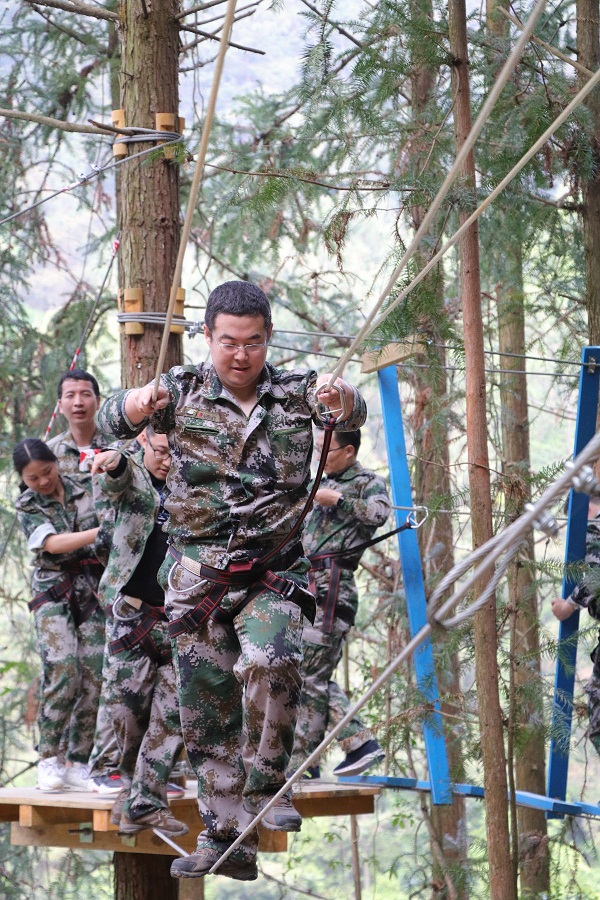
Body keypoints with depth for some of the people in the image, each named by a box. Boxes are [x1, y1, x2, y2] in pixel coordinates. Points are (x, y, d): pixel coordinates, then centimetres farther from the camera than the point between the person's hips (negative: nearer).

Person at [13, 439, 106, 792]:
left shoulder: (84, 490, 8)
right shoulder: (28, 507, 2)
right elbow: (52, 544, -13)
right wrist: (98, 532, -25)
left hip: (93, 590, 2)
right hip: (54, 592, -2)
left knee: (95, 674, -7)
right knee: (62, 670, -19)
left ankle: (78, 763, -2)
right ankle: (49, 760, -12)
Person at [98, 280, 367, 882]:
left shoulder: (294, 393, 0)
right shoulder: (184, 390, 1)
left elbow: (353, 414, -18)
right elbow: (112, 420, -12)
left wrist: (340, 398, -43)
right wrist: (142, 402, -37)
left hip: (271, 574, -1)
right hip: (195, 576, 1)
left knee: (270, 663, -28)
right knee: (206, 709, 3)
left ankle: (265, 785, -7)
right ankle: (225, 839, 14)